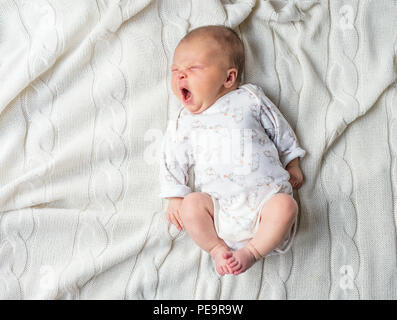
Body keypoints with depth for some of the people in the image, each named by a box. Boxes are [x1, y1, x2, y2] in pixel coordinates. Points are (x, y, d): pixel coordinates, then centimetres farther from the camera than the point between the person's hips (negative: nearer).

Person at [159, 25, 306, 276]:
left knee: (286, 206, -27)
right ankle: (217, 248, -7)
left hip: (264, 192, 0)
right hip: (218, 202, 0)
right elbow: (173, 161, 14)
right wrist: (175, 198, 5)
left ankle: (252, 250, -10)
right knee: (192, 204, -27)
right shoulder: (183, 123, 14)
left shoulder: (250, 98, 10)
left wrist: (292, 165, 17)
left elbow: (279, 128, 17)